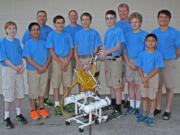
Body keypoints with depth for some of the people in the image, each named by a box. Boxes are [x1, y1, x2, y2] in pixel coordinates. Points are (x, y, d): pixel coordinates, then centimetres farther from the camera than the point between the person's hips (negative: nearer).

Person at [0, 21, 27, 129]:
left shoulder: (17, 41, 8)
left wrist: (22, 66, -2)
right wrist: (14, 68, -15)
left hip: (19, 70, 5)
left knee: (19, 93, 12)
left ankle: (19, 114, 26)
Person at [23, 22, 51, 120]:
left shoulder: (43, 43, 6)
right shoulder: (28, 44, -6)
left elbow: (49, 57, 5)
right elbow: (28, 59, -13)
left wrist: (44, 67, -11)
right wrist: (39, 67, -17)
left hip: (44, 71, 4)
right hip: (32, 71, -3)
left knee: (42, 90, 13)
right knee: (33, 91, 5)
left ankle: (42, 108, 27)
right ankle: (33, 110, 20)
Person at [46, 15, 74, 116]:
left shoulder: (67, 35, 8)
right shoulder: (52, 35, 0)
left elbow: (71, 50, 6)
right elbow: (51, 51, -6)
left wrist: (66, 63, -8)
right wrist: (60, 63, -12)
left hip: (67, 60, 3)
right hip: (56, 60, -3)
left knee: (67, 83, 7)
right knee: (56, 84, 1)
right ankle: (57, 105, 10)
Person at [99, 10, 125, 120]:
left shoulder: (118, 30, -8)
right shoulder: (107, 32, 16)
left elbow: (118, 47, -17)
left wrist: (106, 52, -28)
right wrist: (103, 53, 3)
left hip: (115, 60, -8)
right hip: (108, 60, 8)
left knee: (116, 86, -5)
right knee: (110, 85, 15)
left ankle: (118, 110, 1)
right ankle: (113, 104, 31)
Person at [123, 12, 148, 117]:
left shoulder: (145, 35, -2)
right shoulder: (127, 35, 8)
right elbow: (124, 51, 7)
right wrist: (129, 63, -5)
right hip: (129, 62, 3)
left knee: (138, 85, 1)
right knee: (131, 84, 9)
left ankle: (138, 107, 14)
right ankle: (132, 105, 23)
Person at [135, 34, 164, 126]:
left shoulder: (157, 54, -8)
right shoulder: (142, 54, 0)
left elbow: (157, 69, -13)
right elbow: (139, 67, -1)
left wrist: (147, 78, -19)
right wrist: (143, 79, -12)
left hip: (153, 77, -3)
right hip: (143, 77, 3)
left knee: (152, 97, 6)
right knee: (144, 97, 13)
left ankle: (151, 116, 18)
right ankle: (144, 114, 27)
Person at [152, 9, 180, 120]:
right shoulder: (154, 32, 4)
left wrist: (170, 60, 7)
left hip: (169, 63, -3)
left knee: (169, 87, 4)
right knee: (158, 86, 11)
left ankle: (167, 110, 17)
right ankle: (157, 108, 25)